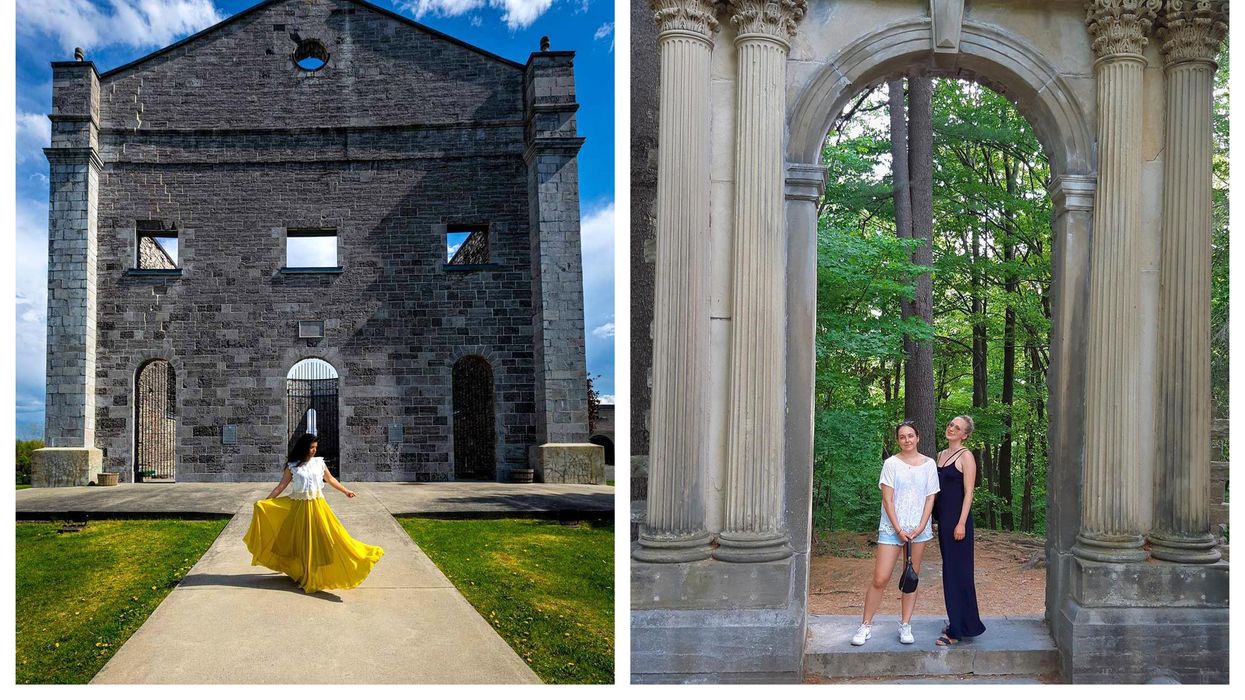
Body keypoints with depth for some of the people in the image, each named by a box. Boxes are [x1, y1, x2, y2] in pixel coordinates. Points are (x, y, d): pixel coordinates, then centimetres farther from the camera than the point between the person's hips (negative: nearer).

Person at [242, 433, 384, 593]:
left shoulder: (319, 463, 3)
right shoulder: (292, 467, -2)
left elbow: (330, 479, 15)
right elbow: (281, 486, 0)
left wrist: (346, 491, 20)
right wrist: (264, 502, -5)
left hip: (317, 506, 2)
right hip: (299, 507, -1)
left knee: (325, 536, -2)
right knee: (303, 542, 5)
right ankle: (306, 575, 17)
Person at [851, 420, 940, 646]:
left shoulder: (929, 464, 5)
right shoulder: (891, 463, -2)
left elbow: (930, 498, 4)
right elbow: (887, 499, -5)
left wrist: (920, 528, -6)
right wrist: (898, 529, -11)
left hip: (919, 528, 3)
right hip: (892, 527, -2)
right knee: (880, 579, -6)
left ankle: (905, 626, 18)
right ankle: (866, 626, 4)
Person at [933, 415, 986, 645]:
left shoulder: (965, 456, -8)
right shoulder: (941, 455, 14)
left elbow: (968, 492, -13)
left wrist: (961, 523, -19)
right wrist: (934, 516, 16)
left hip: (957, 518, -8)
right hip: (942, 517, 8)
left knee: (958, 571, -5)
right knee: (949, 570, 13)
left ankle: (958, 629, 0)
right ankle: (956, 622, 23)